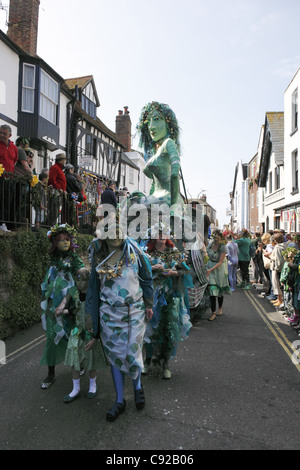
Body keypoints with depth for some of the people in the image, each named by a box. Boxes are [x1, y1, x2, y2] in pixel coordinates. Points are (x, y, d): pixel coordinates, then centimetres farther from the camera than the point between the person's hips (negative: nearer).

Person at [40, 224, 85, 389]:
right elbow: (47, 285, 14)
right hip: (52, 306, 3)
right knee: (53, 338, 6)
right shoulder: (52, 262, 7)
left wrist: (64, 303, -22)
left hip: (69, 306, -3)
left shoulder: (75, 261, -4)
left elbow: (75, 285, -13)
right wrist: (45, 306, 12)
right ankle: (51, 374, 20)